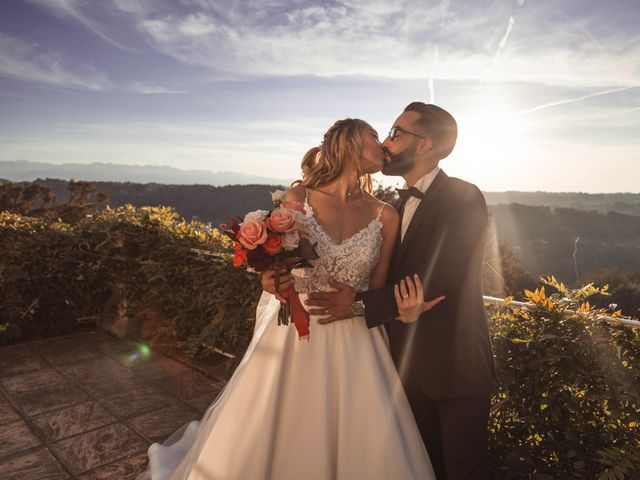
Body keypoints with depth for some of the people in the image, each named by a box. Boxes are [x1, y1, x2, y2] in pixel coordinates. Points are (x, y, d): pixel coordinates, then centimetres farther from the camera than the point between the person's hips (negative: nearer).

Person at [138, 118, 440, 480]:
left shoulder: (386, 216, 0)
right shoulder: (297, 198, -5)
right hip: (292, 338, -1)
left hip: (354, 346, 2)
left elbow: (378, 291, 6)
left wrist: (404, 311, -14)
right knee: (263, 443, 10)